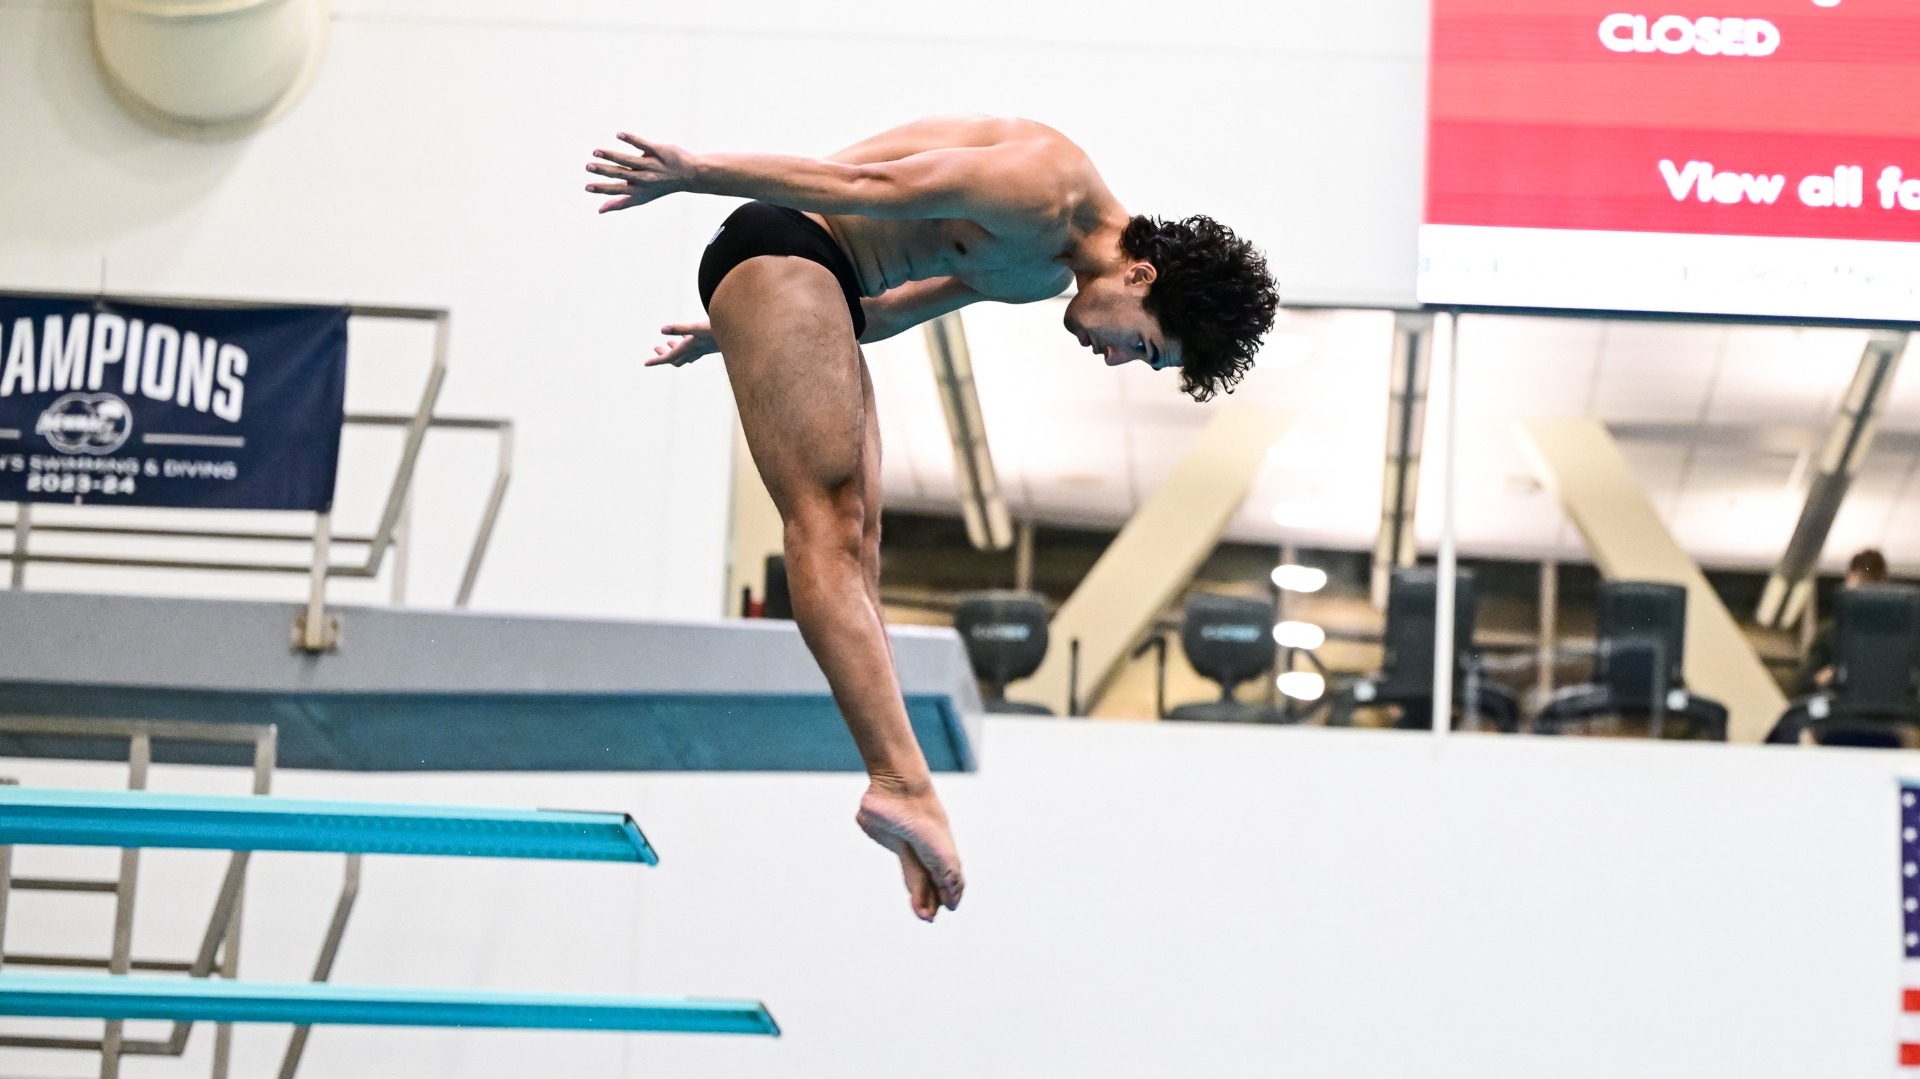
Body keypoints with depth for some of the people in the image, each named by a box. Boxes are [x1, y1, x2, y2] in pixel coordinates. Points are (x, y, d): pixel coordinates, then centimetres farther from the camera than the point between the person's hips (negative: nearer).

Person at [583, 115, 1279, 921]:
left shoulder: (1047, 273, 16)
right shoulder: (1051, 189, -17)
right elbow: (871, 184, -18)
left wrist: (733, 334, 28)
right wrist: (695, 174, -17)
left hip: (823, 287, 10)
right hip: (782, 251, -10)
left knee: (857, 544, -1)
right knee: (827, 522, -20)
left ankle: (902, 806, -8)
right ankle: (902, 783, -30)